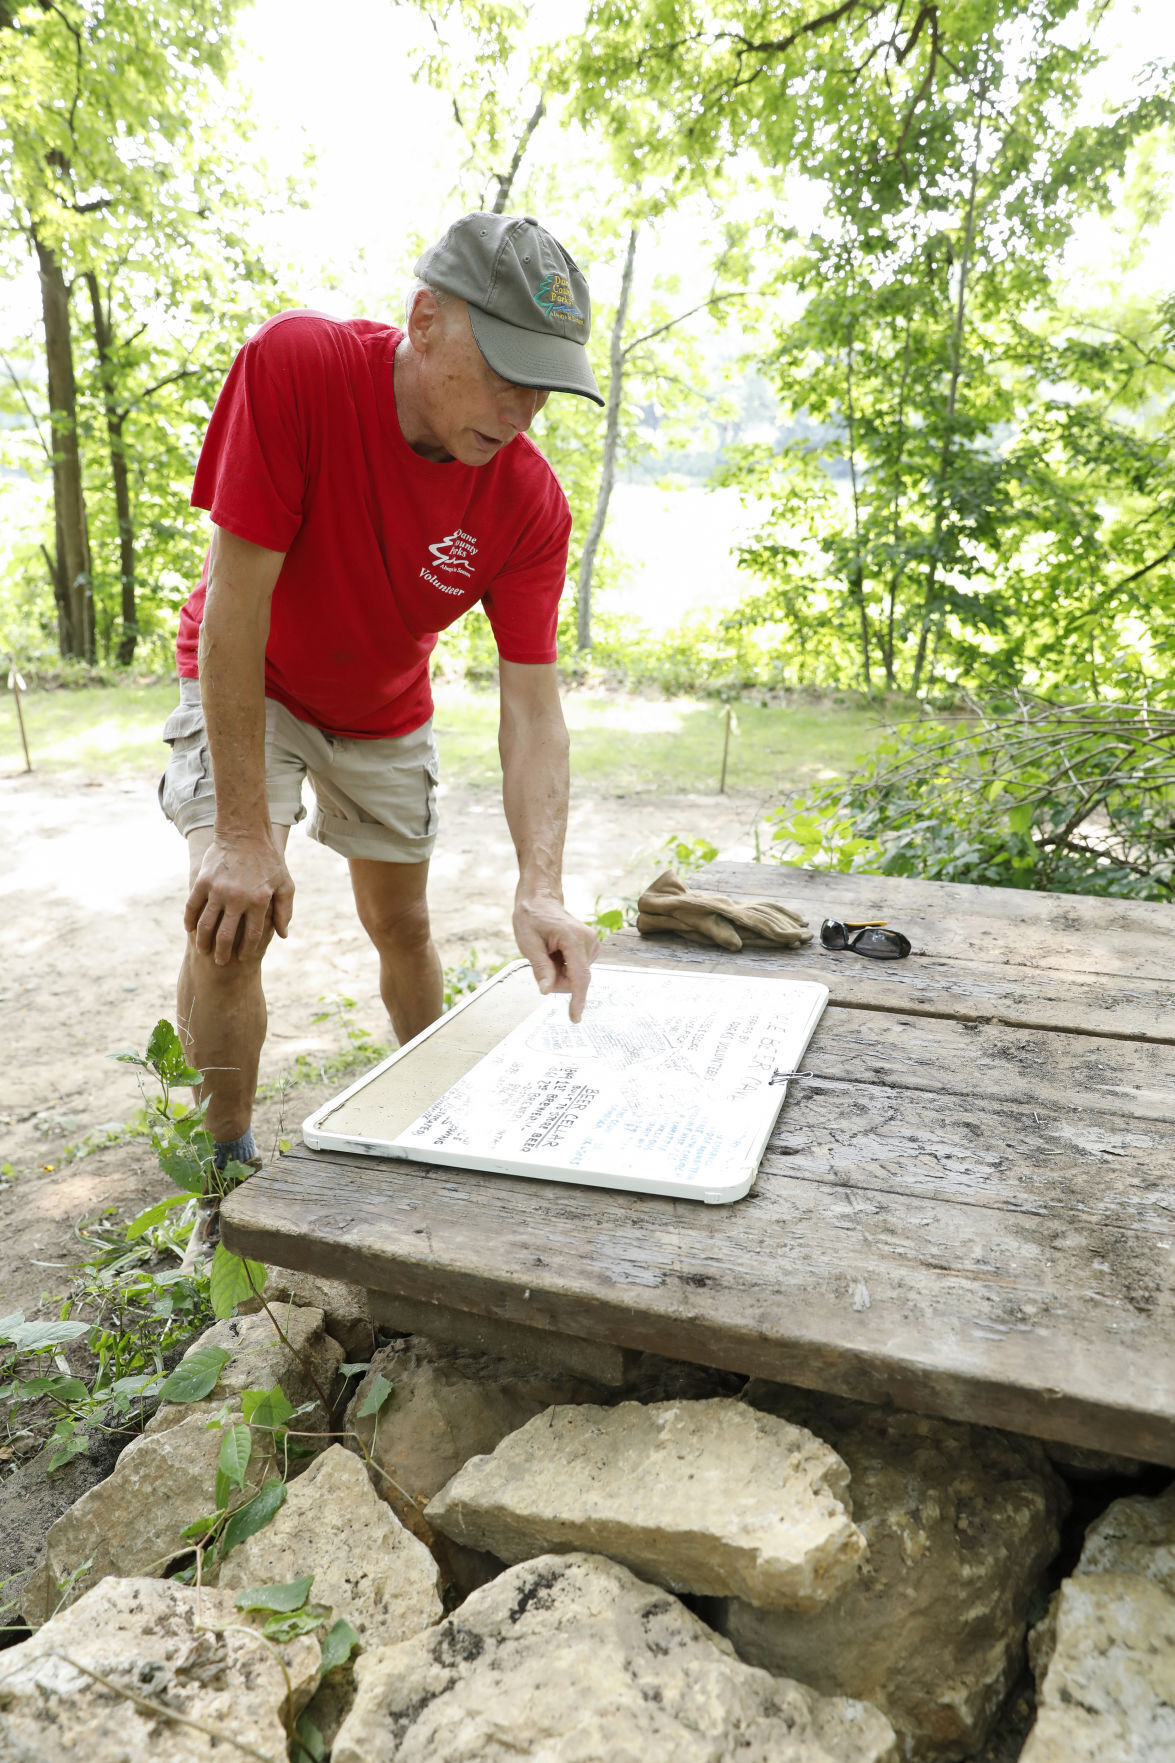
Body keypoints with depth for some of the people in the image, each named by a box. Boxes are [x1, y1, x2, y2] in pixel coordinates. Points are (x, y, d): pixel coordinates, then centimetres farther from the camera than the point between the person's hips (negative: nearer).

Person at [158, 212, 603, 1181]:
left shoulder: (531, 501, -24)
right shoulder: (294, 366, -33)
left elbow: (533, 710, -25)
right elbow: (235, 604, -32)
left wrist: (542, 889, -39)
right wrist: (243, 834, -33)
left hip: (386, 712, 3)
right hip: (245, 687, -2)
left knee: (403, 922, 11)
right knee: (233, 920, -19)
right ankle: (228, 1169, 1)